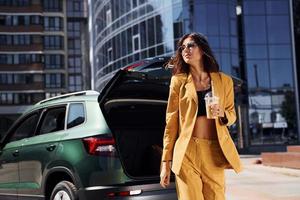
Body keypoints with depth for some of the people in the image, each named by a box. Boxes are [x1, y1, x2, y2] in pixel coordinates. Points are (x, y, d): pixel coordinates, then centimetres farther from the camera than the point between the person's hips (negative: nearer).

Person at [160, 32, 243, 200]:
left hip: (215, 153, 1)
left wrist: (222, 114, -7)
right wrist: (166, 161, 3)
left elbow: (232, 115, 18)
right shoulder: (178, 81, 7)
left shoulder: (224, 80, 10)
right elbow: (171, 122, 6)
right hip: (186, 153, -1)